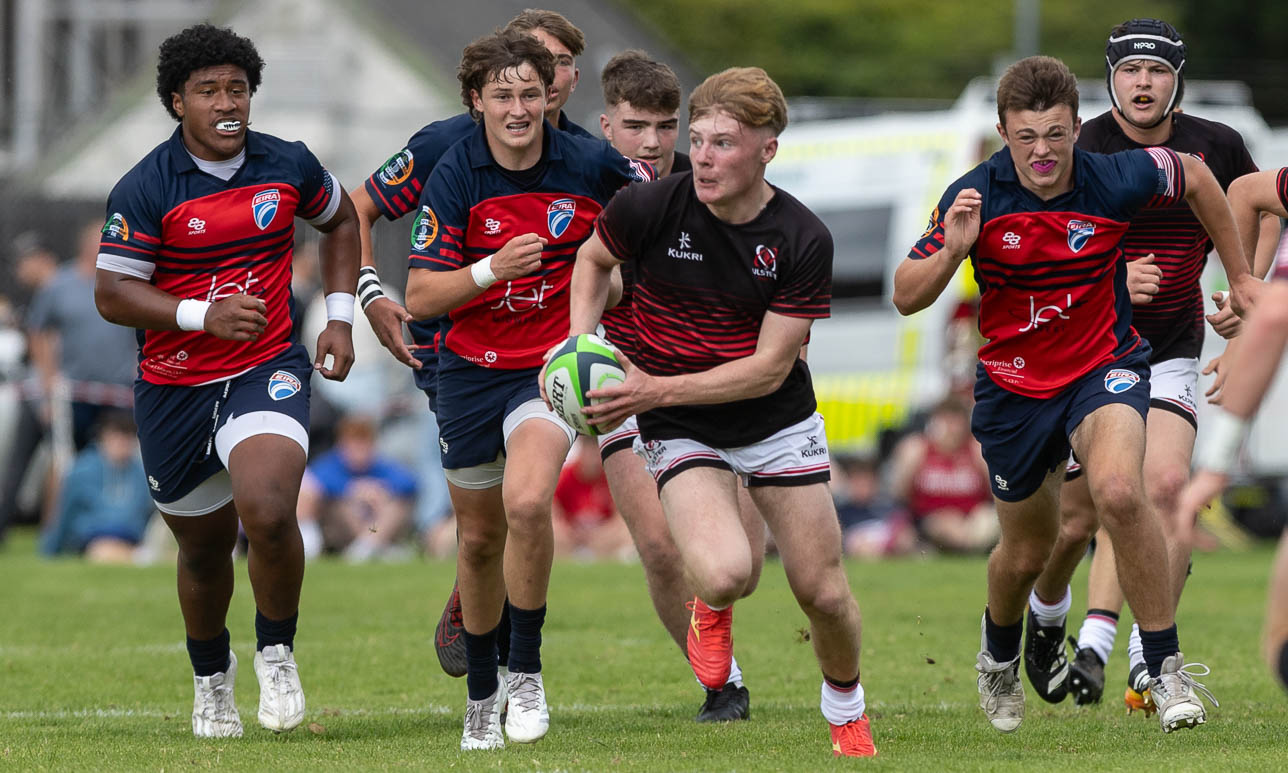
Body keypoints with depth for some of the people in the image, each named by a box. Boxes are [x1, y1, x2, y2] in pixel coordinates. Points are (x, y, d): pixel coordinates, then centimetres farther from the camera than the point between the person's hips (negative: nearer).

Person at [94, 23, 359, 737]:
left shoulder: (288, 166, -2)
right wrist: (204, 315, -25)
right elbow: (112, 294, -13)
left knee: (268, 512, -26)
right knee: (204, 549, 13)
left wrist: (340, 318, 9)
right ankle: (212, 677, 42)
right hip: (174, 387, 0)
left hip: (266, 371, 0)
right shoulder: (144, 190, -12)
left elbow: (340, 220, 19)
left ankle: (276, 653, 0)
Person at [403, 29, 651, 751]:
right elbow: (421, 296, -13)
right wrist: (492, 269, -28)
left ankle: (526, 671, -11)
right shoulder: (455, 176, -11)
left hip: (552, 363, -2)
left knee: (527, 502, -28)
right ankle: (482, 693, 34)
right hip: (471, 369, 2)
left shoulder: (590, 164, -10)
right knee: (480, 536, 13)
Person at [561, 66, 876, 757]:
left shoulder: (803, 239, -17)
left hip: (778, 421, 1)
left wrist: (659, 389, -25)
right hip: (681, 434, -1)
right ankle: (711, 609, 13)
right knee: (726, 574, -26)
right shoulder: (651, 207, -16)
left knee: (822, 592, 3)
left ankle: (846, 712, 34)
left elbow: (770, 366, -16)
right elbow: (594, 259, 7)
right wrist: (582, 345, -9)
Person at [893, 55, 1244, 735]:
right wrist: (952, 250, -33)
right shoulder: (975, 198, -16)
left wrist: (1239, 277, 12)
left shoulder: (1116, 181, -17)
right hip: (1014, 387, 2)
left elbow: (1194, 176, 5)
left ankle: (1167, 669, -20)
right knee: (1027, 551, 15)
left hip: (1105, 366, -2)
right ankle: (999, 652, 51)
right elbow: (906, 297, -13)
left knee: (1118, 491, -31)